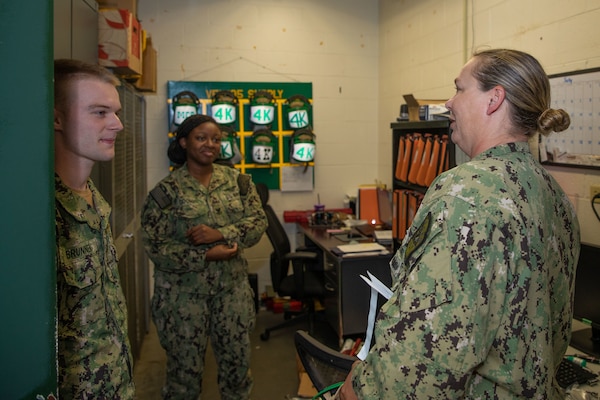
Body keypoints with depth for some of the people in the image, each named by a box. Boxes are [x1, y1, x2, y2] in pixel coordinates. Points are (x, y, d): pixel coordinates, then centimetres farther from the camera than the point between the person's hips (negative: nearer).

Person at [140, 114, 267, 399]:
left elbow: (258, 222, -5)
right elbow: (156, 248, -12)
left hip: (232, 287, 3)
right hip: (183, 293, -3)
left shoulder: (237, 181, 3)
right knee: (185, 369, 11)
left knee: (238, 362, 14)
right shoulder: (166, 191, -8)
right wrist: (208, 255, -20)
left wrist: (220, 234, -21)